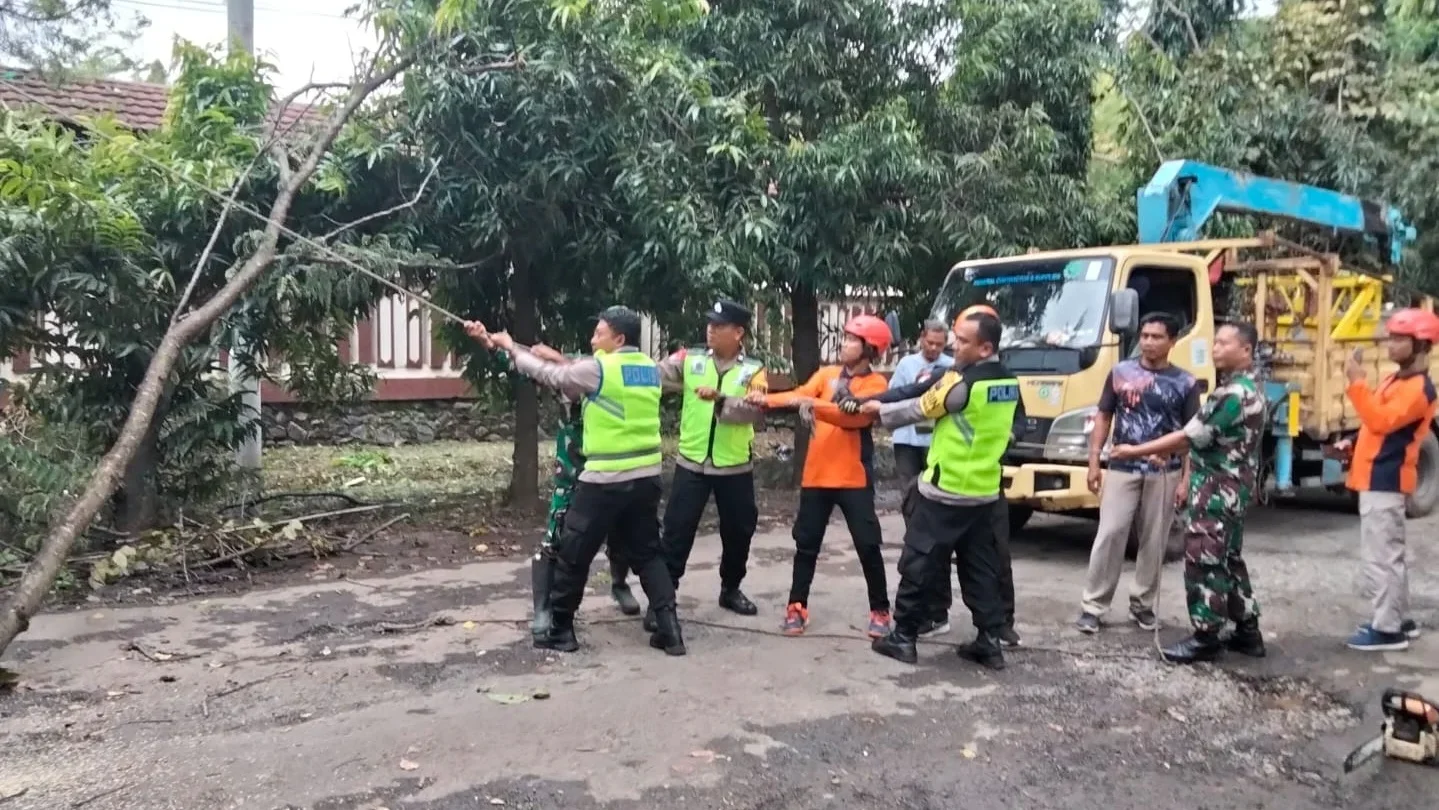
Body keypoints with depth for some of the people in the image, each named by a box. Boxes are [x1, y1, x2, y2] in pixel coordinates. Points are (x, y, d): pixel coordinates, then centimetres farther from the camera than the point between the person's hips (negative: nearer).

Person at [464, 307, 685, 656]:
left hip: (606, 480, -7)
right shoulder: (649, 368, 9)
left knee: (573, 556, 8)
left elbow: (549, 375, -1)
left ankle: (560, 631, 17)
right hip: (646, 476, 7)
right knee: (646, 553, 14)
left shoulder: (599, 369, -13)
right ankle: (669, 628, 5)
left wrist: (510, 346, 13)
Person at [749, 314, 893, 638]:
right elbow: (801, 395, -7)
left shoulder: (876, 384, -4)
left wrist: (814, 404, -33)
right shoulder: (826, 374, 10)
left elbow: (856, 417, -21)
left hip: (854, 478, -3)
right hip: (816, 474, 4)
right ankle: (797, 606, 17)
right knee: (806, 543, 7)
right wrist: (767, 399, -26)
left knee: (868, 545, 0)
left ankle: (880, 611, 15)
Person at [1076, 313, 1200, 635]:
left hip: (1164, 474, 0)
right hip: (1122, 470, 0)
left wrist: (1186, 479, -5)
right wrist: (1094, 462, 1)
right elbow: (1103, 418, 8)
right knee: (1109, 536, -4)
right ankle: (1092, 606, 2)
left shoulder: (1185, 383, 1)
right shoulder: (1121, 373, 3)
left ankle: (1143, 604, 23)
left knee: (1154, 542, 8)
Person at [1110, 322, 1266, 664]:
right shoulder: (1247, 388, 13)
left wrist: (1136, 451, -16)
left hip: (1217, 490, -11)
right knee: (1229, 560, 17)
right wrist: (1166, 453, 15)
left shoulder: (1234, 394, -21)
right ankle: (1248, 632, 24)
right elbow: (1205, 435, 19)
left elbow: (1190, 435, -21)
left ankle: (1205, 638, 2)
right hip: (1231, 488, 11)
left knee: (1204, 562, -5)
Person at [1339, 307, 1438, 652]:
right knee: (1390, 553, 17)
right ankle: (1398, 619, 26)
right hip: (1379, 477, 10)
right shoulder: (1397, 379, 16)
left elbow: (1381, 421, -27)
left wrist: (1358, 383, -26)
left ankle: (1387, 629, -3)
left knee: (1380, 556, -8)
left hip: (1384, 480, -10)